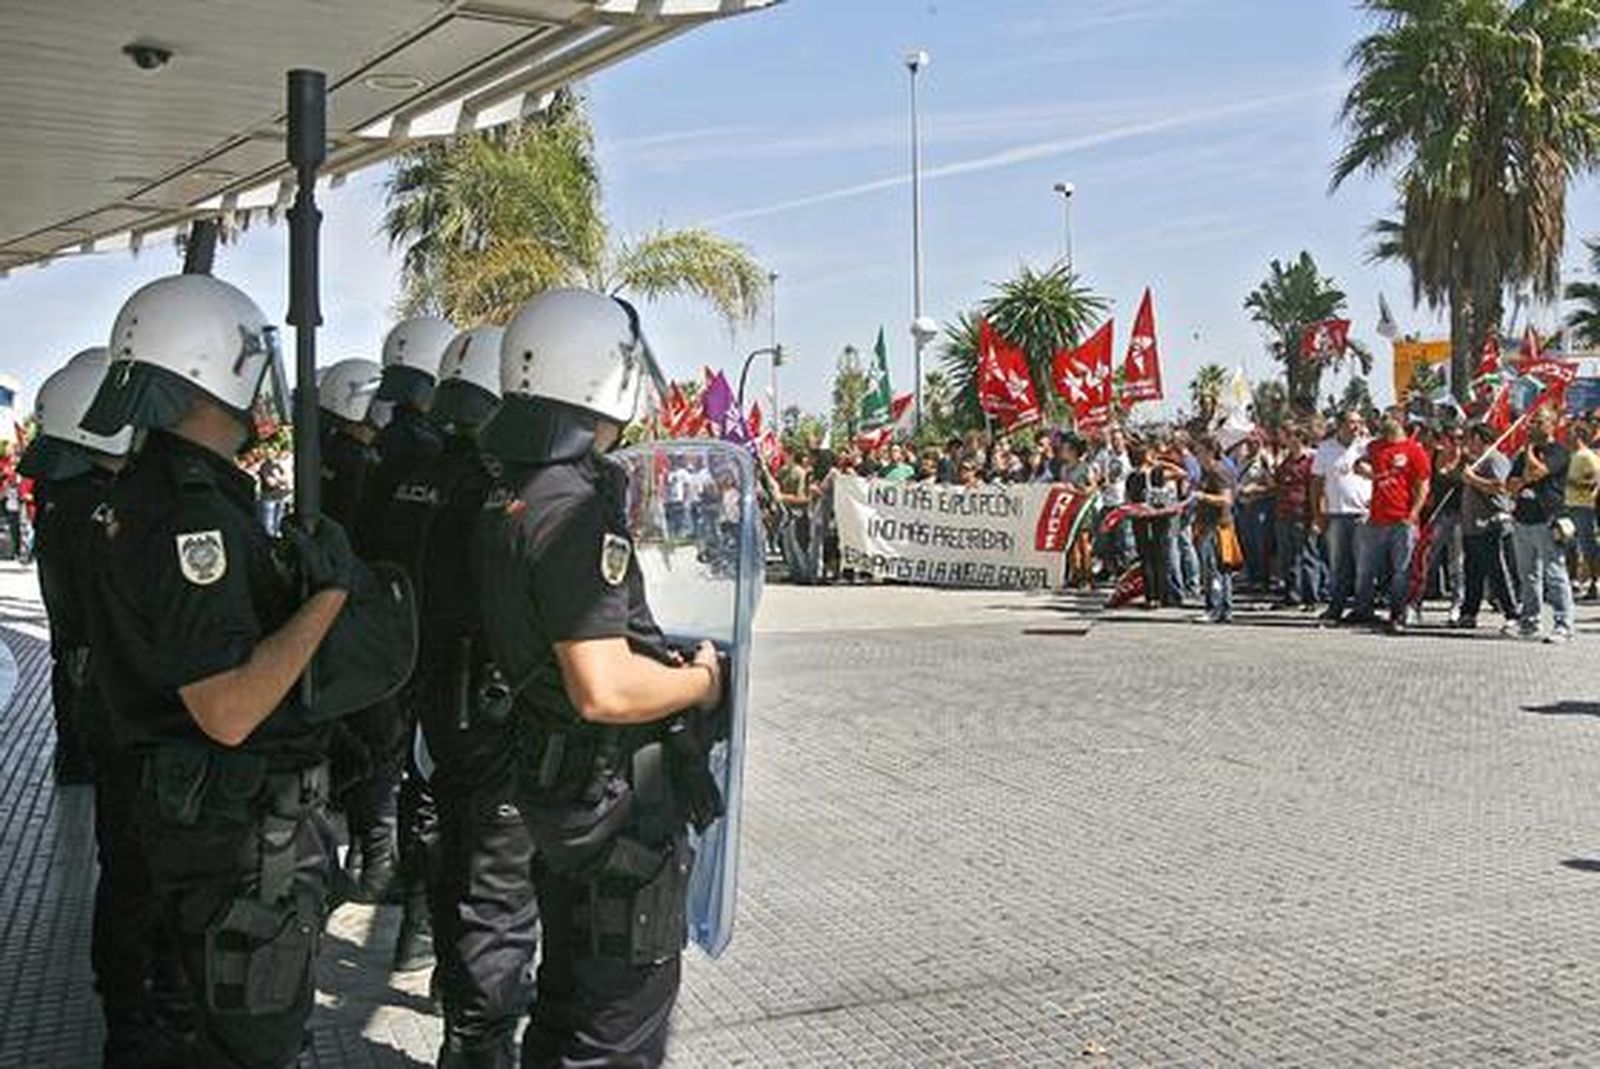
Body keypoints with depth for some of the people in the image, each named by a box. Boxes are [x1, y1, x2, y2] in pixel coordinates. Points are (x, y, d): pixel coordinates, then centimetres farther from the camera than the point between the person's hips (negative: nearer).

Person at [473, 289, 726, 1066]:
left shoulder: (510, 497, 6)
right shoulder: (573, 507, -24)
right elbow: (605, 690, -30)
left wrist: (664, 656, 16)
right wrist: (700, 681, -13)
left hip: (553, 778, 9)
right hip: (615, 797, -9)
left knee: (568, 989, 24)